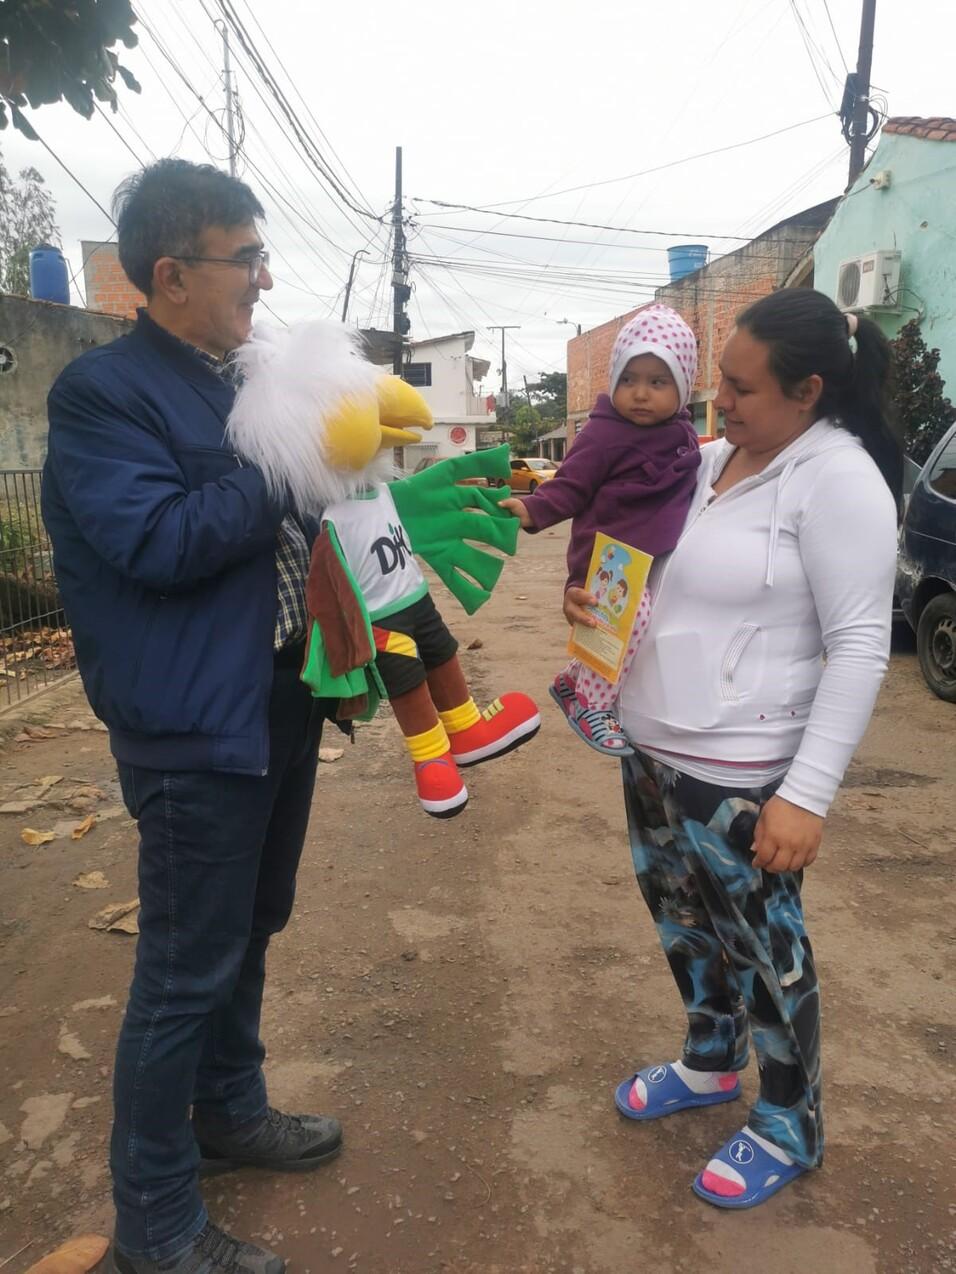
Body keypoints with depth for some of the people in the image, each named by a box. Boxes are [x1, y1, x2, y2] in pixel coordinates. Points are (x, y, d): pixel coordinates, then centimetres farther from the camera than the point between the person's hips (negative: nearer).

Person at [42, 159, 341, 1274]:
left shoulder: (241, 381, 14)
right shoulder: (102, 391, -12)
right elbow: (157, 541, -24)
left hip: (278, 707, 9)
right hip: (195, 727, -9)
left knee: (247, 934, 22)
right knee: (185, 971, 3)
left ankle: (230, 1112, 44)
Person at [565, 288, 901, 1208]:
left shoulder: (837, 479, -16)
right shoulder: (706, 459, 7)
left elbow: (859, 647, -18)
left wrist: (807, 794, -22)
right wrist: (590, 589, 0)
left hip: (740, 772, -8)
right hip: (652, 749, 8)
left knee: (762, 947, 10)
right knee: (683, 920, 23)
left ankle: (790, 1129, 35)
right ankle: (709, 1063, 49)